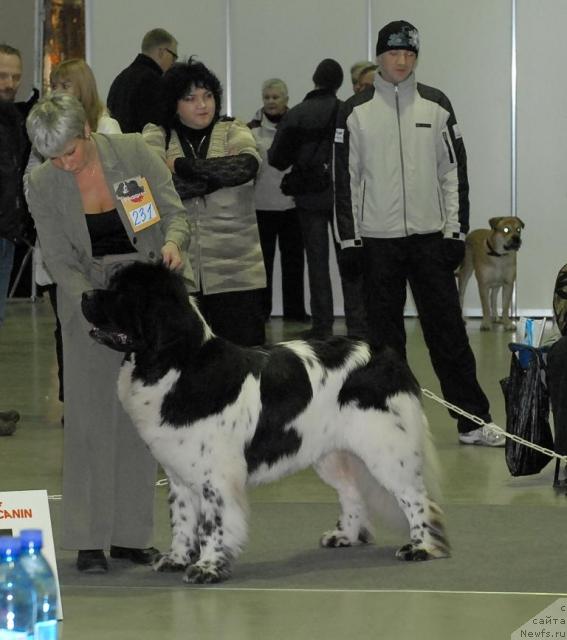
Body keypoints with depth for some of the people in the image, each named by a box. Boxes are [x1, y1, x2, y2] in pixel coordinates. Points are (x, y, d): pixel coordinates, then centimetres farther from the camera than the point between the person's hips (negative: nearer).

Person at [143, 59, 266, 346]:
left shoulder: (233, 131, 9)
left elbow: (247, 165, -13)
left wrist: (182, 166, -11)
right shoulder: (157, 136, 7)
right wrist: (220, 175, -12)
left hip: (235, 271, 0)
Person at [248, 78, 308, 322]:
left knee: (293, 258, 7)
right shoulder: (253, 129, 0)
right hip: (261, 204, -2)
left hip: (292, 203, 2)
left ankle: (294, 309, 14)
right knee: (263, 258, 4)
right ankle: (260, 309, 11)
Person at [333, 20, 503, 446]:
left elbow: (455, 170, 5)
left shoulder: (436, 106, 4)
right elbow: (345, 178, 2)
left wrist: (457, 230, 0)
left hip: (431, 236, 0)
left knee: (447, 329, 0)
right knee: (384, 333, 5)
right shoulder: (355, 112, 1)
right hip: (378, 239, 0)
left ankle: (473, 419, 3)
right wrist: (349, 238, -2)